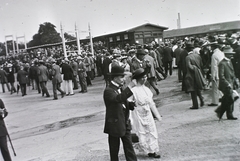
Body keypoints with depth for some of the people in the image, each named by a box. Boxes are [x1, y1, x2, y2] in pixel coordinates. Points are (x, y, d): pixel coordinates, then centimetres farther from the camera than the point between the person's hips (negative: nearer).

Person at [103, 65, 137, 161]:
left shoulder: (120, 88, 8)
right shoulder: (108, 91, -19)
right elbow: (118, 98, -40)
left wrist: (133, 104, 0)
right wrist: (129, 88, -48)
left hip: (125, 123, 7)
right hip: (115, 124, -7)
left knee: (129, 146, 11)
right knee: (114, 149, 10)